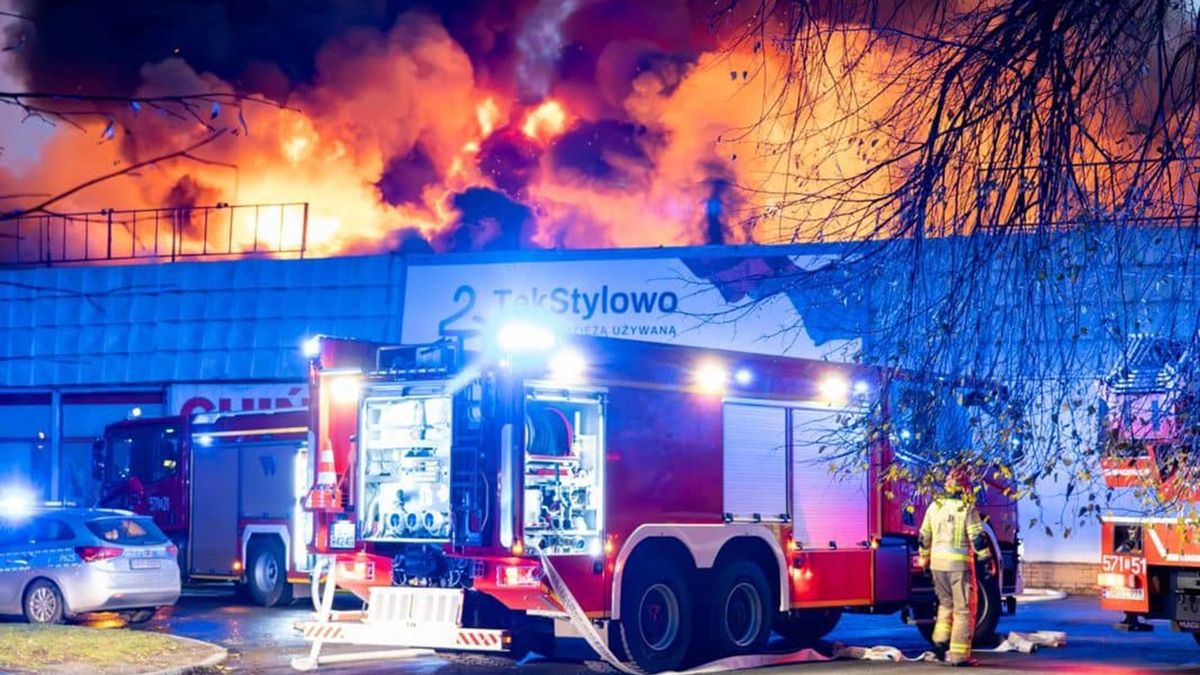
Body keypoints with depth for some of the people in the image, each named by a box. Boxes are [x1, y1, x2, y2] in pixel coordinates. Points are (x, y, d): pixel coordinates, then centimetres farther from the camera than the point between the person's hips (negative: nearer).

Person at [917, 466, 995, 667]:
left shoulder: (934, 507, 6)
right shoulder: (967, 509, -10)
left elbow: (924, 536, 13)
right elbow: (977, 538, -12)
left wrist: (924, 559, 24)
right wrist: (986, 561, -5)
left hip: (937, 562, 5)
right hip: (959, 563, -5)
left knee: (946, 603, 25)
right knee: (963, 609, 2)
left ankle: (940, 639, 11)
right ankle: (958, 654, 0)